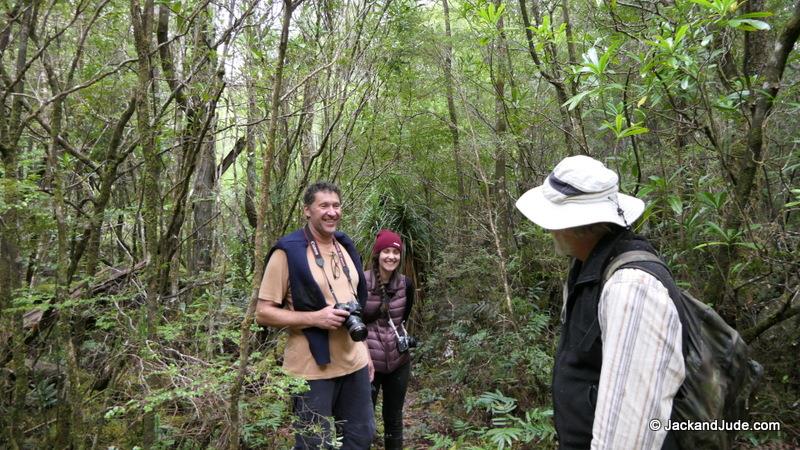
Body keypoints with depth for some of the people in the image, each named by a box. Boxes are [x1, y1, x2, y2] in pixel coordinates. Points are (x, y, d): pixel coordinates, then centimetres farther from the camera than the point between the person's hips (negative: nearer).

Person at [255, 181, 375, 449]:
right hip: (312, 368, -6)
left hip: (354, 364, 6)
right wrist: (314, 318, -23)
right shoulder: (287, 252, -12)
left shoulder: (346, 247, 9)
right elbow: (263, 312, -12)